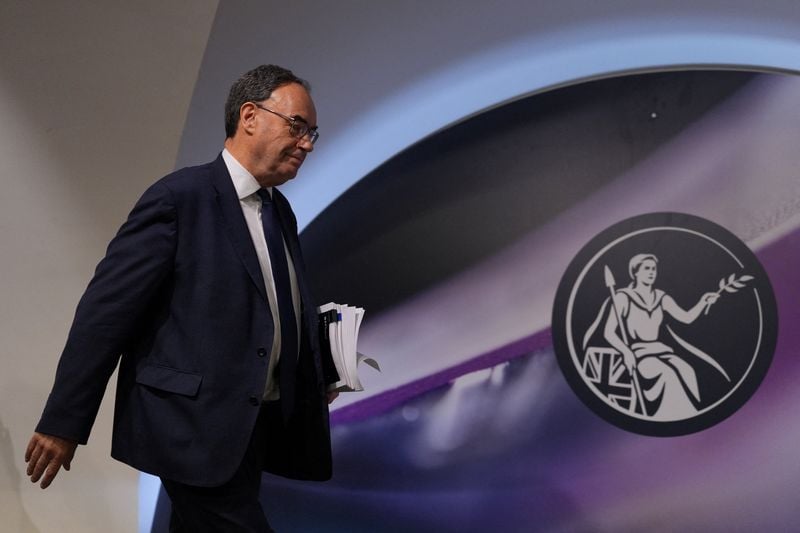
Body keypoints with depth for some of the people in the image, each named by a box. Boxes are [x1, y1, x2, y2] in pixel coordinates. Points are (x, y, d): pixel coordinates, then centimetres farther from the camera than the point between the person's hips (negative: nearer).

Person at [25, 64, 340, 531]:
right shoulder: (180, 197, -12)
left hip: (252, 425, 8)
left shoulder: (280, 210, 13)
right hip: (197, 428, -8)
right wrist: (64, 420, -14)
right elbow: (107, 309, -14)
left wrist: (322, 370, 6)